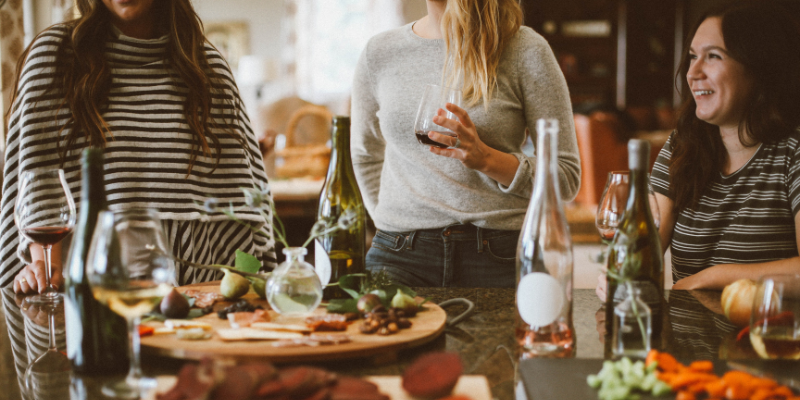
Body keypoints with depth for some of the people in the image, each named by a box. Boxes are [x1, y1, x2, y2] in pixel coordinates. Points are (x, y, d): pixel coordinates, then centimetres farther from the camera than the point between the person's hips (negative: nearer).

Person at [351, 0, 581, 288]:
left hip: (497, 256, -2)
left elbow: (567, 177, -1)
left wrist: (486, 159, -17)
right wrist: (389, 220, 13)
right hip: (400, 256, 2)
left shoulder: (524, 50, -1)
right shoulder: (380, 52, 10)